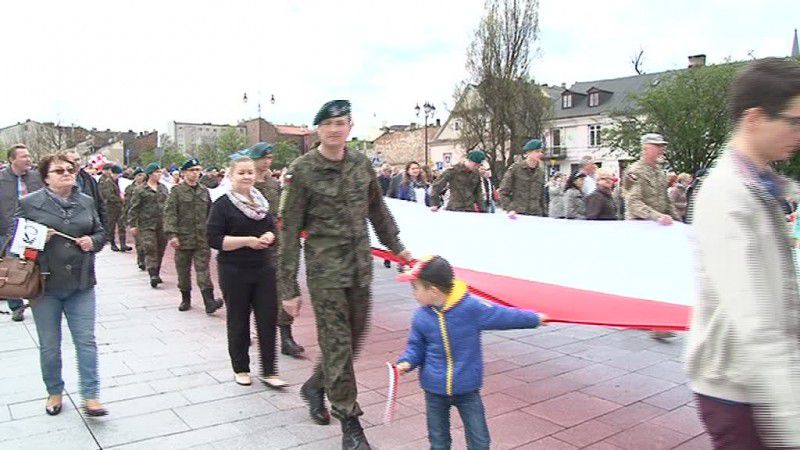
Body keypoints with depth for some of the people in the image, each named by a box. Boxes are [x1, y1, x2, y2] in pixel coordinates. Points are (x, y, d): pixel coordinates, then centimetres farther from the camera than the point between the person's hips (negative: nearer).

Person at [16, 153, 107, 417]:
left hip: (81, 286, 2)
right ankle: (54, 393, 29)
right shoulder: (29, 203, -2)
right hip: (46, 286, -2)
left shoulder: (86, 202, 8)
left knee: (86, 341, 0)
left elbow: (100, 233, 16)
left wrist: (92, 242, -5)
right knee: (49, 346, 10)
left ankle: (90, 397, 7)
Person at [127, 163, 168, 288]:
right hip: (147, 225, -5)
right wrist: (132, 225, -6)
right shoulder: (140, 190, -2)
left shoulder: (163, 188, 14)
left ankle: (156, 274, 20)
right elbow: (134, 208, -2)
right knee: (150, 250, -12)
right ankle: (153, 275, -16)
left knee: (160, 250, 9)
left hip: (162, 225, 5)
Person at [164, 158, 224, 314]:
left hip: (202, 238, 2)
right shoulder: (177, 191, -2)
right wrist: (171, 234, -17)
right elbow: (169, 214, -8)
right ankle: (185, 299, 24)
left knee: (203, 269, -6)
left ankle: (209, 301, -12)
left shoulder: (204, 191, 10)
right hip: (183, 237, -2)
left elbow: (210, 213, 16)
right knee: (183, 270, 9)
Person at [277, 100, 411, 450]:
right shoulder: (302, 170, -9)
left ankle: (315, 386, 40)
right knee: (336, 343, 0)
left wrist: (396, 246, 25)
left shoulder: (361, 164, 4)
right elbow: (289, 230, -8)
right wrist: (288, 287, -10)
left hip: (360, 267, 5)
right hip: (325, 269, -5)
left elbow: (377, 209, 20)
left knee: (353, 338, 14)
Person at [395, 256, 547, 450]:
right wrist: (407, 362, -13)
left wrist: (535, 318, 3)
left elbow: (503, 316, -6)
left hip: (467, 390, -2)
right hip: (435, 391, 2)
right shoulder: (421, 317, -7)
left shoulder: (472, 307, -18)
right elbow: (416, 346, 6)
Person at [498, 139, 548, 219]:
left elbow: (542, 195, 16)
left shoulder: (541, 171, 11)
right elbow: (503, 192, -3)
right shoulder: (515, 168, -2)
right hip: (517, 213, -4)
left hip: (536, 214, 4)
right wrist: (509, 209, -13)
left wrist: (544, 214, 10)